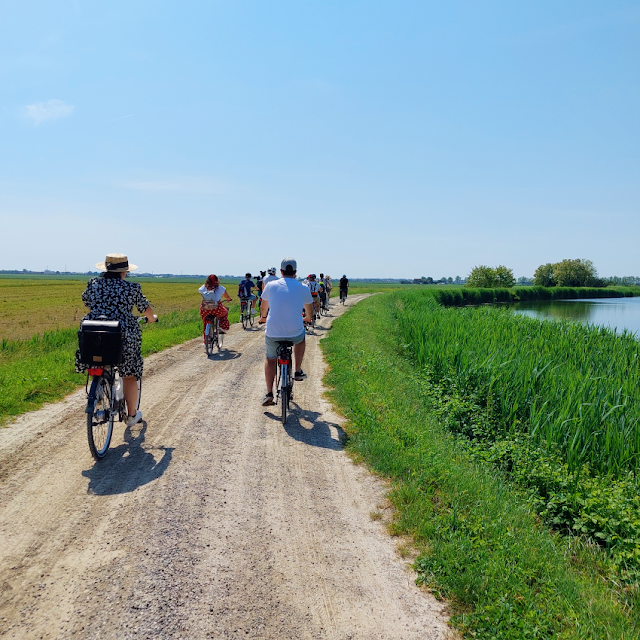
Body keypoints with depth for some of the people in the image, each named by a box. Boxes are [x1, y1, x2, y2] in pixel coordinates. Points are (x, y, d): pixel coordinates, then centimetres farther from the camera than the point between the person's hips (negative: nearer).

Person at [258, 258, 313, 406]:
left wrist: (263, 317, 44)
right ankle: (298, 371, 33)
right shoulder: (303, 288, 3)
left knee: (270, 359, 23)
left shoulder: (271, 285, 3)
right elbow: (310, 313, 19)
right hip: (295, 333, 0)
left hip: (273, 334, 0)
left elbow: (264, 308, 21)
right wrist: (306, 319, 43)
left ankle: (269, 394, 12)